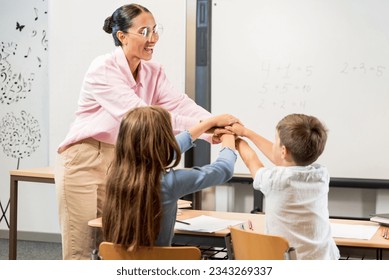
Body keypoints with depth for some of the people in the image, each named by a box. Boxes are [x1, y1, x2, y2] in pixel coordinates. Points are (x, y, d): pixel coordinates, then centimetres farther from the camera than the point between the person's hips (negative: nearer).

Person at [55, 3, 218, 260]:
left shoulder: (154, 73, 3)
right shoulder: (103, 69, -19)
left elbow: (180, 104, -13)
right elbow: (137, 112, -31)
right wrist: (198, 126, -39)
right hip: (84, 160, -6)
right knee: (79, 249, -3)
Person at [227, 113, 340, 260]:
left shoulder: (273, 179, -16)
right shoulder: (322, 175, -4)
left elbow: (251, 159, 7)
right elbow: (283, 159, 14)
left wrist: (237, 139, 28)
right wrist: (246, 132, 25)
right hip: (324, 258, 4)